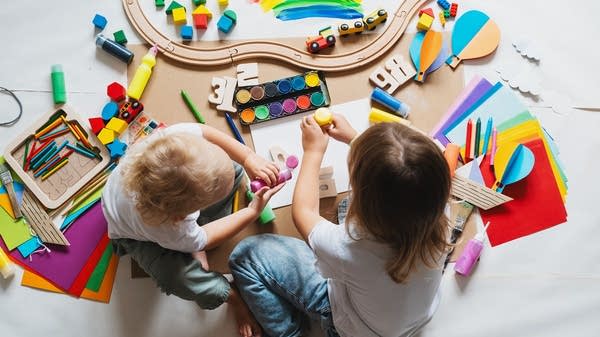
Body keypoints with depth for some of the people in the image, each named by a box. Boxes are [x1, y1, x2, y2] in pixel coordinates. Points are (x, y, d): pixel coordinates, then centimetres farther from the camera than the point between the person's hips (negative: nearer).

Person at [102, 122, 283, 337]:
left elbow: (204, 131, -21)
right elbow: (201, 240, -22)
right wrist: (254, 211, -20)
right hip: (137, 235, -5)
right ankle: (233, 296, 4)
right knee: (178, 278, -30)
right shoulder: (173, 233, -46)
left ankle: (196, 250, 2)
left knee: (233, 169, -9)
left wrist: (248, 158, -28)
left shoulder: (174, 140, -44)